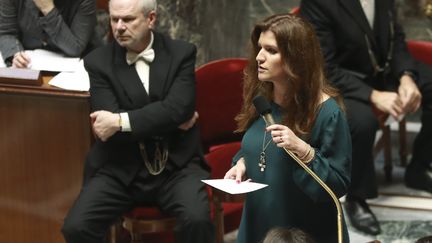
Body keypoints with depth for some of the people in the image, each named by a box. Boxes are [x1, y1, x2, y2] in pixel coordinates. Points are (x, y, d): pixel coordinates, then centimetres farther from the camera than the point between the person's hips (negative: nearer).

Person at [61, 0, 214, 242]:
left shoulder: (181, 53, 0)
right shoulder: (98, 61, 0)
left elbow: (177, 108, -16)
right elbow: (108, 122, -11)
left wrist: (120, 121, -21)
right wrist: (170, 121, -12)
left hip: (176, 165, -1)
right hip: (120, 168, 1)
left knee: (197, 220, -29)